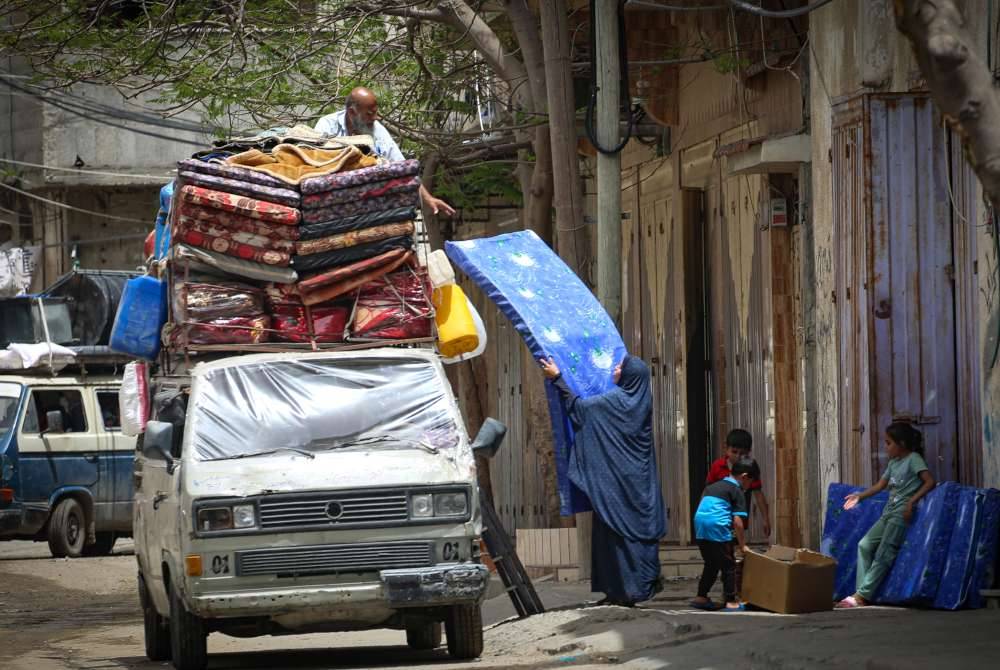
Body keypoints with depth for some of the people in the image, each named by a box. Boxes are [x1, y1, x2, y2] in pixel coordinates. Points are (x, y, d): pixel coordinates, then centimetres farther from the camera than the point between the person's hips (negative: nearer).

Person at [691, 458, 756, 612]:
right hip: (717, 526, -7)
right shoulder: (737, 491, 1)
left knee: (711, 564, 20)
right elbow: (737, 521, -6)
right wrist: (742, 545, 2)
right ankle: (731, 602, -1)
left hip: (700, 525, 7)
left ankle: (701, 598, 23)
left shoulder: (713, 486, 24)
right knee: (729, 565, 2)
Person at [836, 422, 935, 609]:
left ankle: (862, 595, -20)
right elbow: (881, 485, 30)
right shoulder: (893, 463, 20)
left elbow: (930, 482, -15)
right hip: (888, 512, 9)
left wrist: (912, 501, -22)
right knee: (865, 544, -4)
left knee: (884, 554, -14)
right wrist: (860, 496, 24)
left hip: (902, 513, -9)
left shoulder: (914, 459, -5)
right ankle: (862, 593, -8)